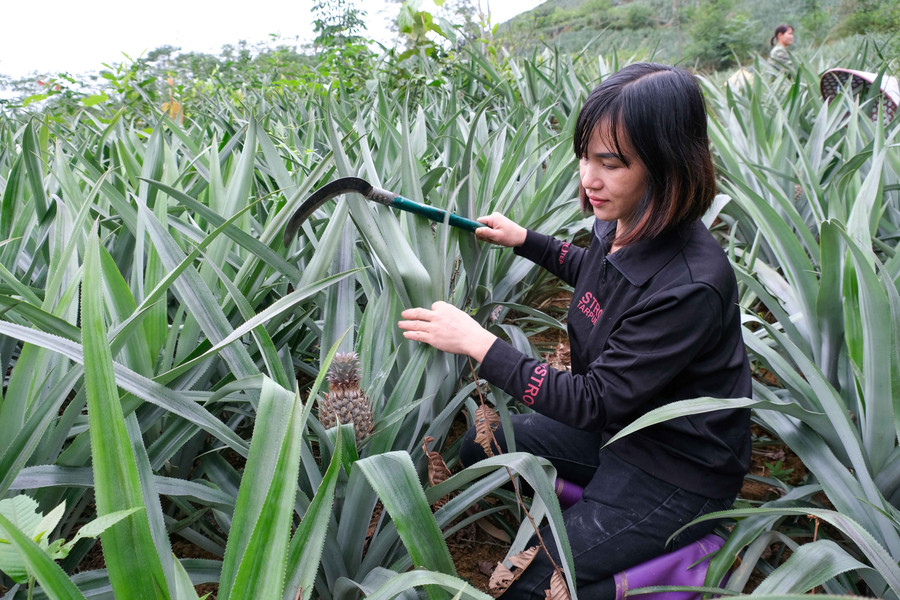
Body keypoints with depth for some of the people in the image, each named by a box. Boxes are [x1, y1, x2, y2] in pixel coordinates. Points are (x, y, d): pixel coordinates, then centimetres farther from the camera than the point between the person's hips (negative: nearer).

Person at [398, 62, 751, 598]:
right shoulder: (621, 223, -10)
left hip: (676, 471, -8)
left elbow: (594, 401, -29)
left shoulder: (690, 287, -35)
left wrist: (477, 342, -29)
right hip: (617, 423, 8)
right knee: (481, 448, 14)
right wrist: (523, 239, 13)